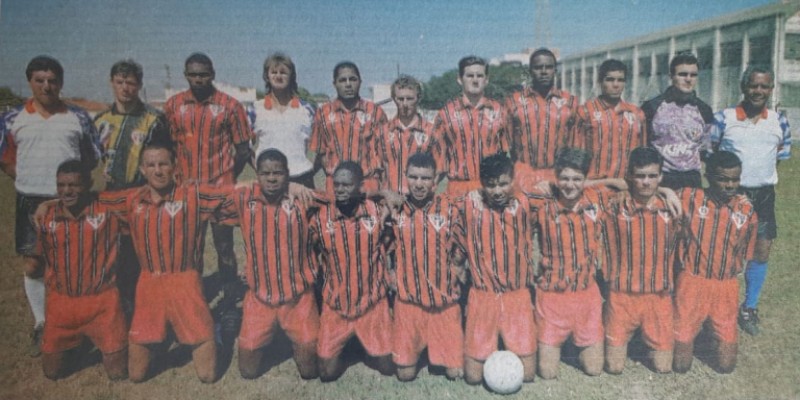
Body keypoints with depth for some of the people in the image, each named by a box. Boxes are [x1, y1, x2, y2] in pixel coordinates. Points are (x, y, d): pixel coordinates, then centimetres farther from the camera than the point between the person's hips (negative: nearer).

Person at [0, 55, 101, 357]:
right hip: (31, 203, 1)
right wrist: (30, 182, 0)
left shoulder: (78, 117, 1)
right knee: (32, 266, 7)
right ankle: (41, 326, 23)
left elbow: (92, 159, 7)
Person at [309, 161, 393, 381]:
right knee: (327, 372, 2)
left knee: (388, 367, 8)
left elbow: (389, 248, 5)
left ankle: (370, 347, 40)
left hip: (373, 304, 0)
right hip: (335, 307, 0)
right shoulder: (320, 217, -12)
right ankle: (343, 346, 33)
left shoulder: (378, 212, -12)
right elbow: (313, 257, 2)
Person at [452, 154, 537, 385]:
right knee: (473, 376, 1)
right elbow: (458, 249, 2)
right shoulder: (469, 206, -10)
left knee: (526, 374, 1)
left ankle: (511, 348, 31)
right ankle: (490, 352, 31)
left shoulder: (524, 205, -3)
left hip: (518, 297, 2)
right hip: (482, 297, -1)